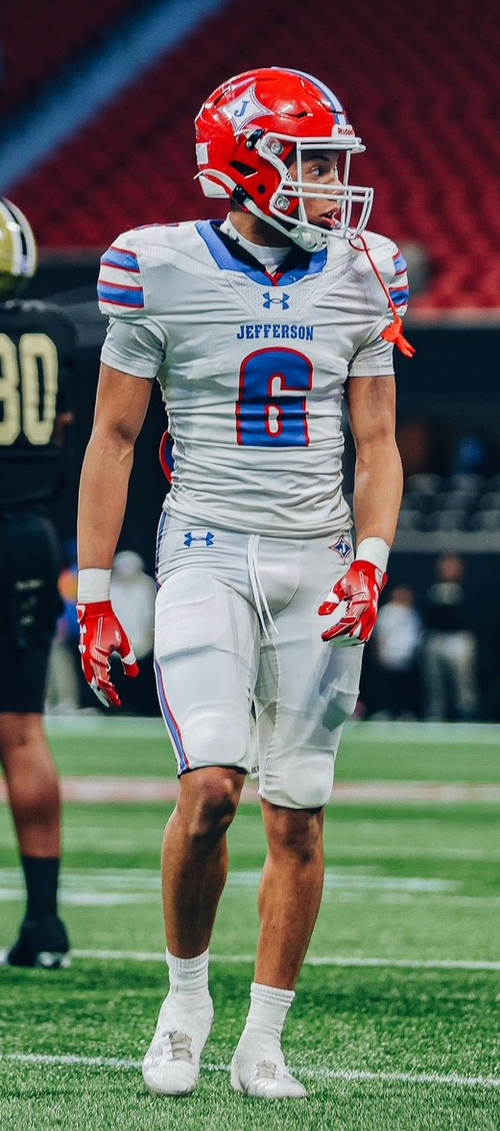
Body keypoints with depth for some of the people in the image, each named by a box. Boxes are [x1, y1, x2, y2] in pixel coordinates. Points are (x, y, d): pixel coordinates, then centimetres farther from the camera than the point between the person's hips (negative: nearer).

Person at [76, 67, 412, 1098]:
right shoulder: (163, 271, -3)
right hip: (207, 550, -3)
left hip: (317, 563, 3)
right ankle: (186, 995, 5)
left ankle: (261, 1044, 12)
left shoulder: (359, 279, 5)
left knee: (298, 817, 2)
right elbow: (112, 440, 2)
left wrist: (370, 566, -7)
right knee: (210, 787, -18)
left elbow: (378, 449, 9)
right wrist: (94, 592, 0)